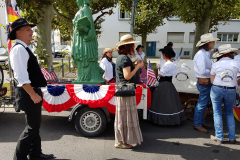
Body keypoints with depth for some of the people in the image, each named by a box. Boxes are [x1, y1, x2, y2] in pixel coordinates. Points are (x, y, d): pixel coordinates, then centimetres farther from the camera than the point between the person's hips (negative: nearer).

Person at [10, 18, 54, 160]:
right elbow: (21, 76, -23)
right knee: (32, 127, -1)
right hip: (29, 94, -10)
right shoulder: (19, 49, -14)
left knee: (35, 125, 16)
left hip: (33, 92, 10)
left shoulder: (24, 49, 17)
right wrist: (33, 94, -24)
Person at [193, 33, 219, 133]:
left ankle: (201, 122, 31)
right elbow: (203, 71, -24)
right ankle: (197, 124, 11)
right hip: (204, 82, -10)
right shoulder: (201, 54, -18)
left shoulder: (206, 53, 15)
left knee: (205, 103, 18)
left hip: (207, 82, 10)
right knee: (202, 104, -2)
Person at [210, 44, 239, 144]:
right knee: (229, 114, 17)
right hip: (231, 92, 2)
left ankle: (219, 138, 11)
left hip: (217, 90, -2)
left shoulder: (216, 65, -6)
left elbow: (212, 80, -3)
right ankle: (232, 138, 19)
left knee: (217, 113, 8)